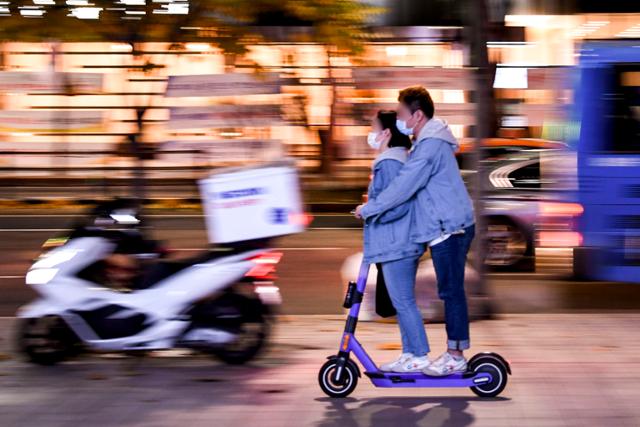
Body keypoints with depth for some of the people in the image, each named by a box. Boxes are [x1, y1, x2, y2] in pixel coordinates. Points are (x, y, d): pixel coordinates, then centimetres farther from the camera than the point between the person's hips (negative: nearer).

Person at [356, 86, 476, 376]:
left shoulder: (430, 146, -17)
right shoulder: (429, 142, 17)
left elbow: (403, 187, -19)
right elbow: (408, 183, 24)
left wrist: (368, 209, -11)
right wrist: (375, 205, 17)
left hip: (449, 228, -10)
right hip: (449, 226, 10)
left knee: (451, 290, -6)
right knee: (451, 291, 12)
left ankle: (455, 356, -2)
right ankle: (455, 352, 16)